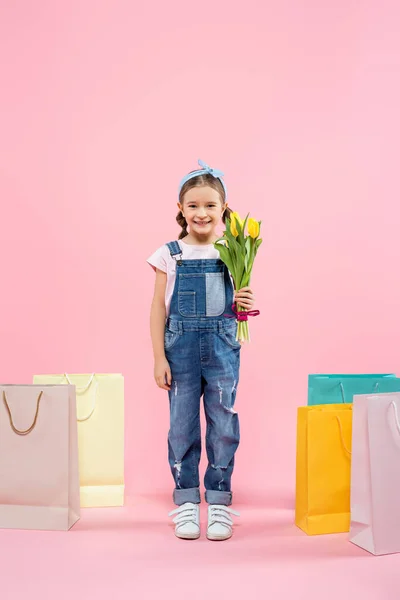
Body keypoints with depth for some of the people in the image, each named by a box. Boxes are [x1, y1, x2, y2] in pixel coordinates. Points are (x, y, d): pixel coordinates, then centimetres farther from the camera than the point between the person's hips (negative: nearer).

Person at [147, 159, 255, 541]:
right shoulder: (169, 255, 1)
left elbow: (236, 306, 13)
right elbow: (159, 309, 1)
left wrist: (245, 305, -10)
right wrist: (159, 358, -4)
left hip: (222, 348, 1)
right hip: (181, 348, -1)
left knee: (224, 426, 4)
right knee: (182, 426, 5)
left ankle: (219, 503, 19)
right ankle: (186, 503, 20)